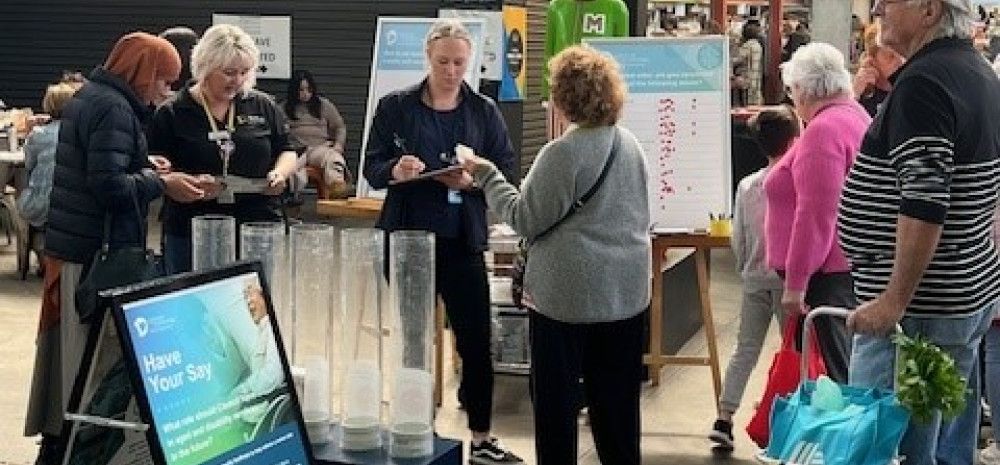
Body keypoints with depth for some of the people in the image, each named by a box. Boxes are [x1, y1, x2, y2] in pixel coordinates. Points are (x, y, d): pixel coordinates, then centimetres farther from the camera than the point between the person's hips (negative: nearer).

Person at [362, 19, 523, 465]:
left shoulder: (484, 110, 4)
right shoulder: (394, 106, 1)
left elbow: (507, 169, 2)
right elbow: (371, 167, 1)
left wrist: (472, 180, -18)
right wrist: (395, 170, -22)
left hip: (462, 240, 1)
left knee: (476, 340, 2)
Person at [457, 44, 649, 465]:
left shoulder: (562, 154, -17)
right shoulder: (631, 145, 6)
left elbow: (525, 219, -12)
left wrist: (487, 175, -2)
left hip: (568, 292, -6)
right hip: (626, 290, 7)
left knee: (555, 397, 7)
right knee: (616, 398, 13)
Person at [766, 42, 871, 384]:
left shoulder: (823, 129, -17)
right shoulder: (855, 115, 14)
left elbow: (814, 215, -22)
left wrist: (795, 283, -19)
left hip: (829, 273, -10)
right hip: (850, 263, 10)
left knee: (836, 371, -7)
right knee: (846, 367, 13)